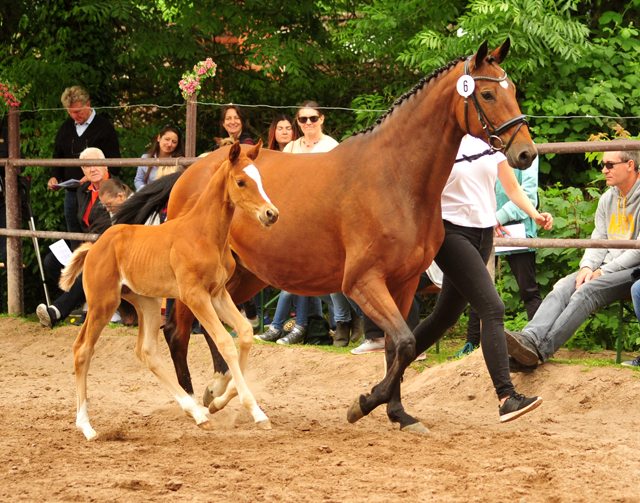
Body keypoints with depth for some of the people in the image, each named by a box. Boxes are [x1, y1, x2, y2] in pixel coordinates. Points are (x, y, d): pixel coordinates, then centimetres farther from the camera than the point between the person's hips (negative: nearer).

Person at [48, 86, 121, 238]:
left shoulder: (104, 127, -4)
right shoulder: (66, 128, 14)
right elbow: (57, 157, 24)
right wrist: (55, 177, 4)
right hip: (71, 194, 6)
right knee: (75, 246, 8)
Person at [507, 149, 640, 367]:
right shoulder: (607, 199, 19)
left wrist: (603, 272, -13)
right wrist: (587, 267, -5)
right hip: (606, 268, 7)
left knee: (586, 291, -31)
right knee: (562, 288, -20)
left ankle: (541, 349, -41)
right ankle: (530, 337, -42)